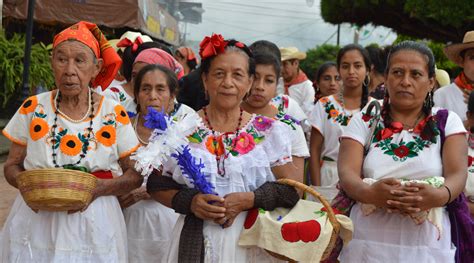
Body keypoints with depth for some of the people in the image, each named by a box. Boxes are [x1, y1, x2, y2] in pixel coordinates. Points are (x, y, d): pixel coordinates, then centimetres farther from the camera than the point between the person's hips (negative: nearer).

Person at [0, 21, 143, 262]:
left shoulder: (115, 115, -4)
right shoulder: (33, 109, 0)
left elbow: (135, 174, 1)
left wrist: (100, 188, -17)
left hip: (94, 229, -1)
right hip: (35, 222, 1)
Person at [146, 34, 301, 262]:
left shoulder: (269, 132, 1)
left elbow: (293, 190, -1)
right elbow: (156, 185, 4)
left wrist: (248, 200, -15)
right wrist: (189, 201, -14)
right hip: (196, 243, 0)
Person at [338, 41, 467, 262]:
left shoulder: (447, 122, 5)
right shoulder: (363, 122, 5)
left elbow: (457, 174, -7)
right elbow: (347, 172, -8)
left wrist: (440, 196, -30)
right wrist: (369, 193, -30)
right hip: (368, 243, 0)